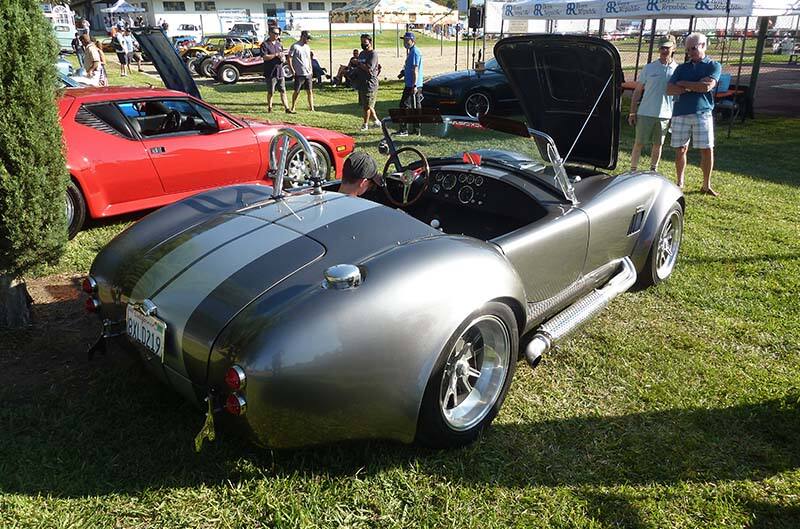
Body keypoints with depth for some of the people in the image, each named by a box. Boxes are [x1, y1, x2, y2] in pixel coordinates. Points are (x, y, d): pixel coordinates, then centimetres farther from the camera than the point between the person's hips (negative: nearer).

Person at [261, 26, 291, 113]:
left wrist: (283, 59, -2)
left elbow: (283, 57, 22)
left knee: (283, 91, 3)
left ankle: (287, 108, 4)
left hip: (280, 72, 5)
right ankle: (269, 107, 16)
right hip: (270, 73, -5)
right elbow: (265, 57, -16)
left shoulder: (279, 44, 15)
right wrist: (276, 55, -18)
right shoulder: (265, 44, -4)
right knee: (270, 92, 3)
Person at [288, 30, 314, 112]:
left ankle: (311, 107, 10)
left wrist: (310, 69, 16)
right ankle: (293, 108, 11)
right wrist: (292, 70, -14)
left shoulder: (307, 47, 14)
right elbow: (289, 58, -8)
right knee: (297, 91, -1)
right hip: (299, 74, -6)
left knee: (310, 91, 5)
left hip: (308, 73, 6)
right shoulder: (295, 46, -7)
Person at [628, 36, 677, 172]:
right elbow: (637, 91, 5)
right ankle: (633, 170, 9)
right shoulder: (649, 68, 2)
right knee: (639, 143, 1)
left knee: (658, 145, 11)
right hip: (645, 112, -1)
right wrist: (632, 112, -1)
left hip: (665, 115, 1)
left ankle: (653, 171, 23)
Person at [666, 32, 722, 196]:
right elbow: (669, 90, 2)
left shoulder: (714, 66, 6)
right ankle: (679, 182, 18)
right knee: (680, 150, 4)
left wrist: (683, 84, -3)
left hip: (703, 113, -2)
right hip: (680, 113, 2)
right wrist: (693, 88, -9)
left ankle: (706, 185, 7)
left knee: (707, 150, -3)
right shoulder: (681, 68, 14)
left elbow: (707, 86, -12)